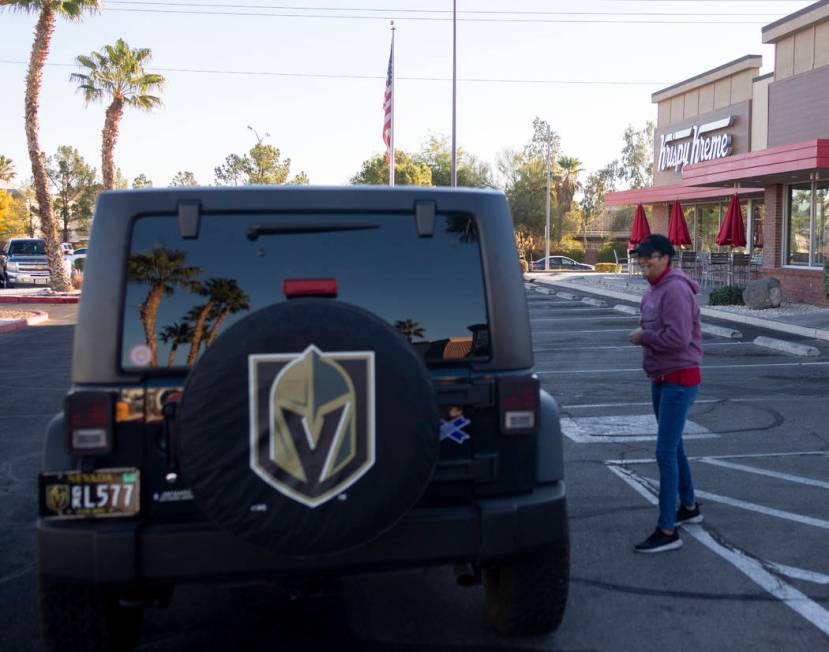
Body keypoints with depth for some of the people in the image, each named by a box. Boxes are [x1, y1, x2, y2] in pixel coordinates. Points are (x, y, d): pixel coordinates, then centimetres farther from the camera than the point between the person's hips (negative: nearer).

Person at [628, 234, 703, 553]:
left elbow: (677, 337, -27)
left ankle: (667, 530, -7)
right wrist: (643, 337, 0)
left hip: (679, 378, -10)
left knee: (665, 451, -11)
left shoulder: (675, 290, -19)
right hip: (660, 378, 10)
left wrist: (642, 336, -14)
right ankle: (688, 506, 38)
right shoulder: (652, 290, 12)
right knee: (673, 445, 21)